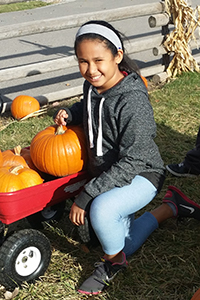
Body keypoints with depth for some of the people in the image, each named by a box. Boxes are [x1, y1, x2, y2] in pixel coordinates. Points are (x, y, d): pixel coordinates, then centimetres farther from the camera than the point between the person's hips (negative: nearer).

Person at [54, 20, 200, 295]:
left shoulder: (133, 101, -29)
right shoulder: (92, 86, -6)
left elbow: (130, 163, -29)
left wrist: (85, 196, -28)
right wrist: (68, 114, -3)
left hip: (140, 174, -8)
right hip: (105, 175, 8)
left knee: (101, 209, -37)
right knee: (124, 248, 15)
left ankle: (112, 262, -5)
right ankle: (170, 207, 30)